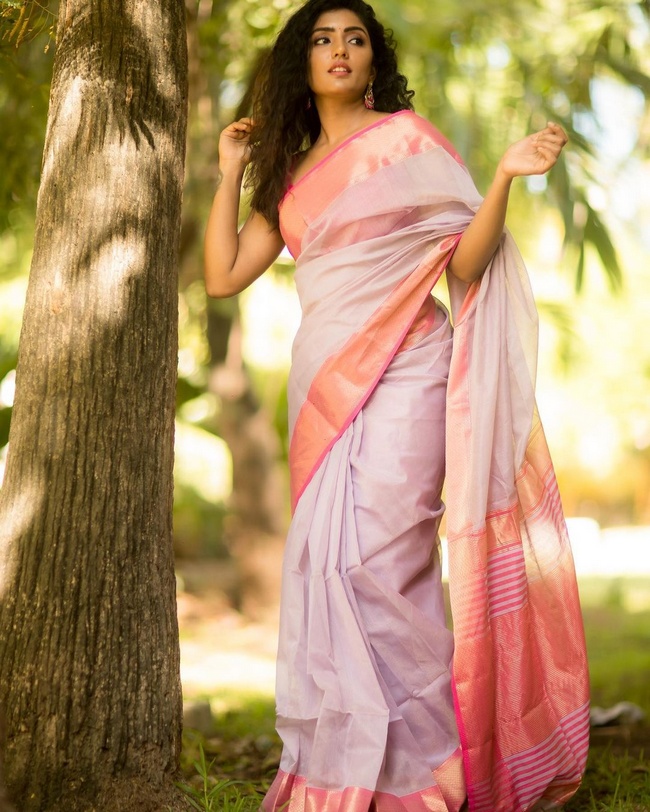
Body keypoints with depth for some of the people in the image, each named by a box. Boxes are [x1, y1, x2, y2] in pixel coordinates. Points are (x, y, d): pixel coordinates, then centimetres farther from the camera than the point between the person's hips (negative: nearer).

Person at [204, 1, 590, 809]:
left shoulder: (406, 136, 4)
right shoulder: (290, 175, 18)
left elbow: (466, 263, -2)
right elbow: (224, 276, 14)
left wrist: (506, 178, -16)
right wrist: (230, 175, 15)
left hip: (400, 371, -5)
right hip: (324, 380, 5)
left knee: (372, 558, -14)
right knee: (326, 567, 3)